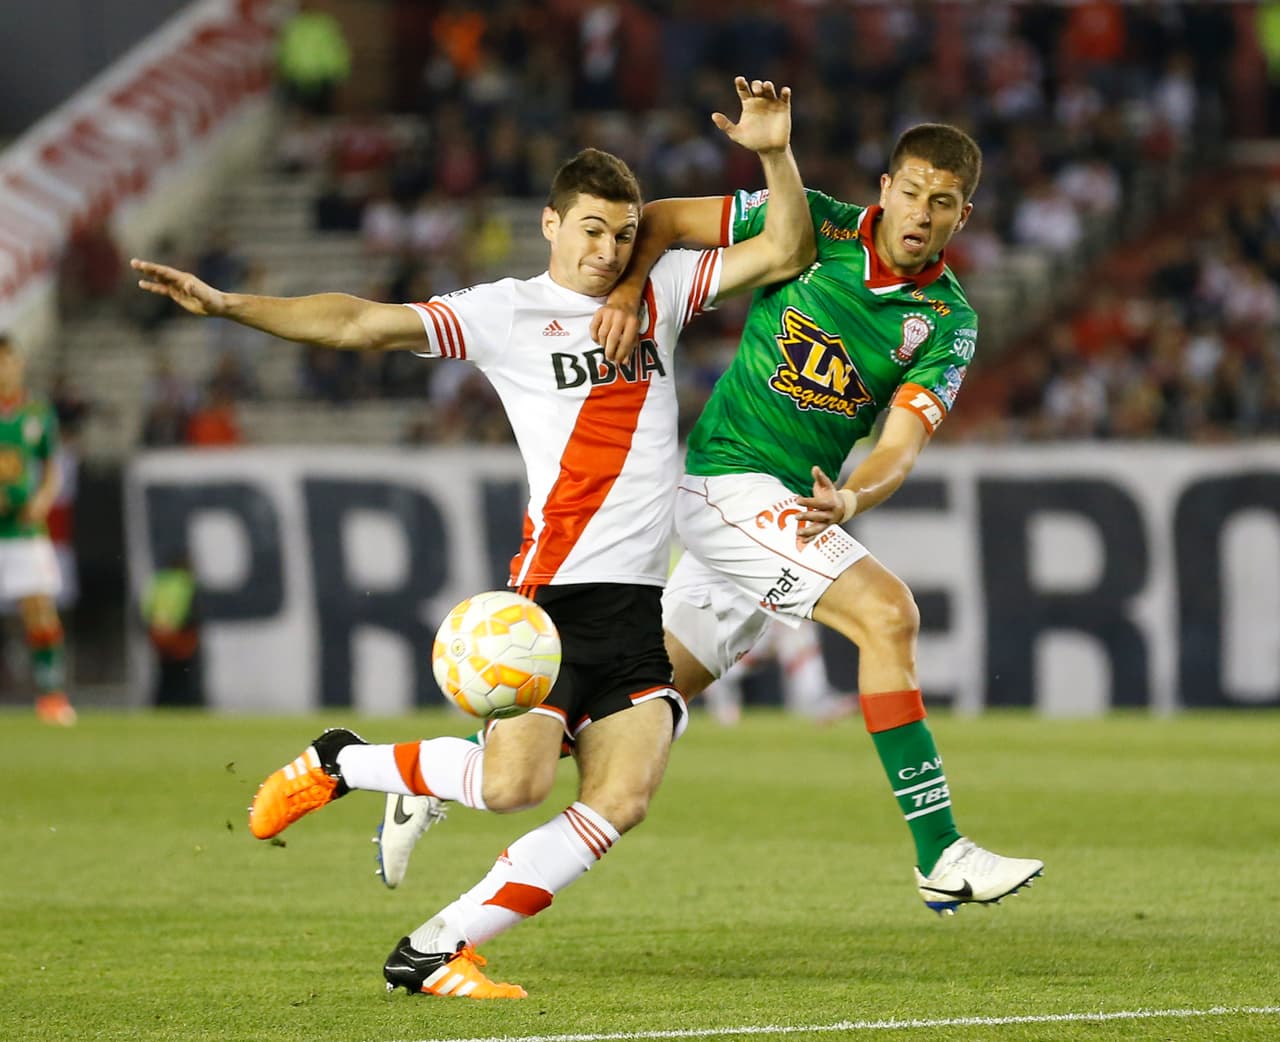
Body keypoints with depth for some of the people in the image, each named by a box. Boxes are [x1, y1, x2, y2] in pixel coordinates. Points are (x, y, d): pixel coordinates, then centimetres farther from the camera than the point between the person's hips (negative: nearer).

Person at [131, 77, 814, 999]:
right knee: (514, 780, -20)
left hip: (641, 606, 5)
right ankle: (339, 764, 9)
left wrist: (775, 153, -4)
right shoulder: (505, 312, 0)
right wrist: (227, 306, -17)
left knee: (620, 802, -10)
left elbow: (785, 253, 13)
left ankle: (434, 952, -3)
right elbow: (361, 324, -7)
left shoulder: (660, 293, 14)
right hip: (554, 589, -5)